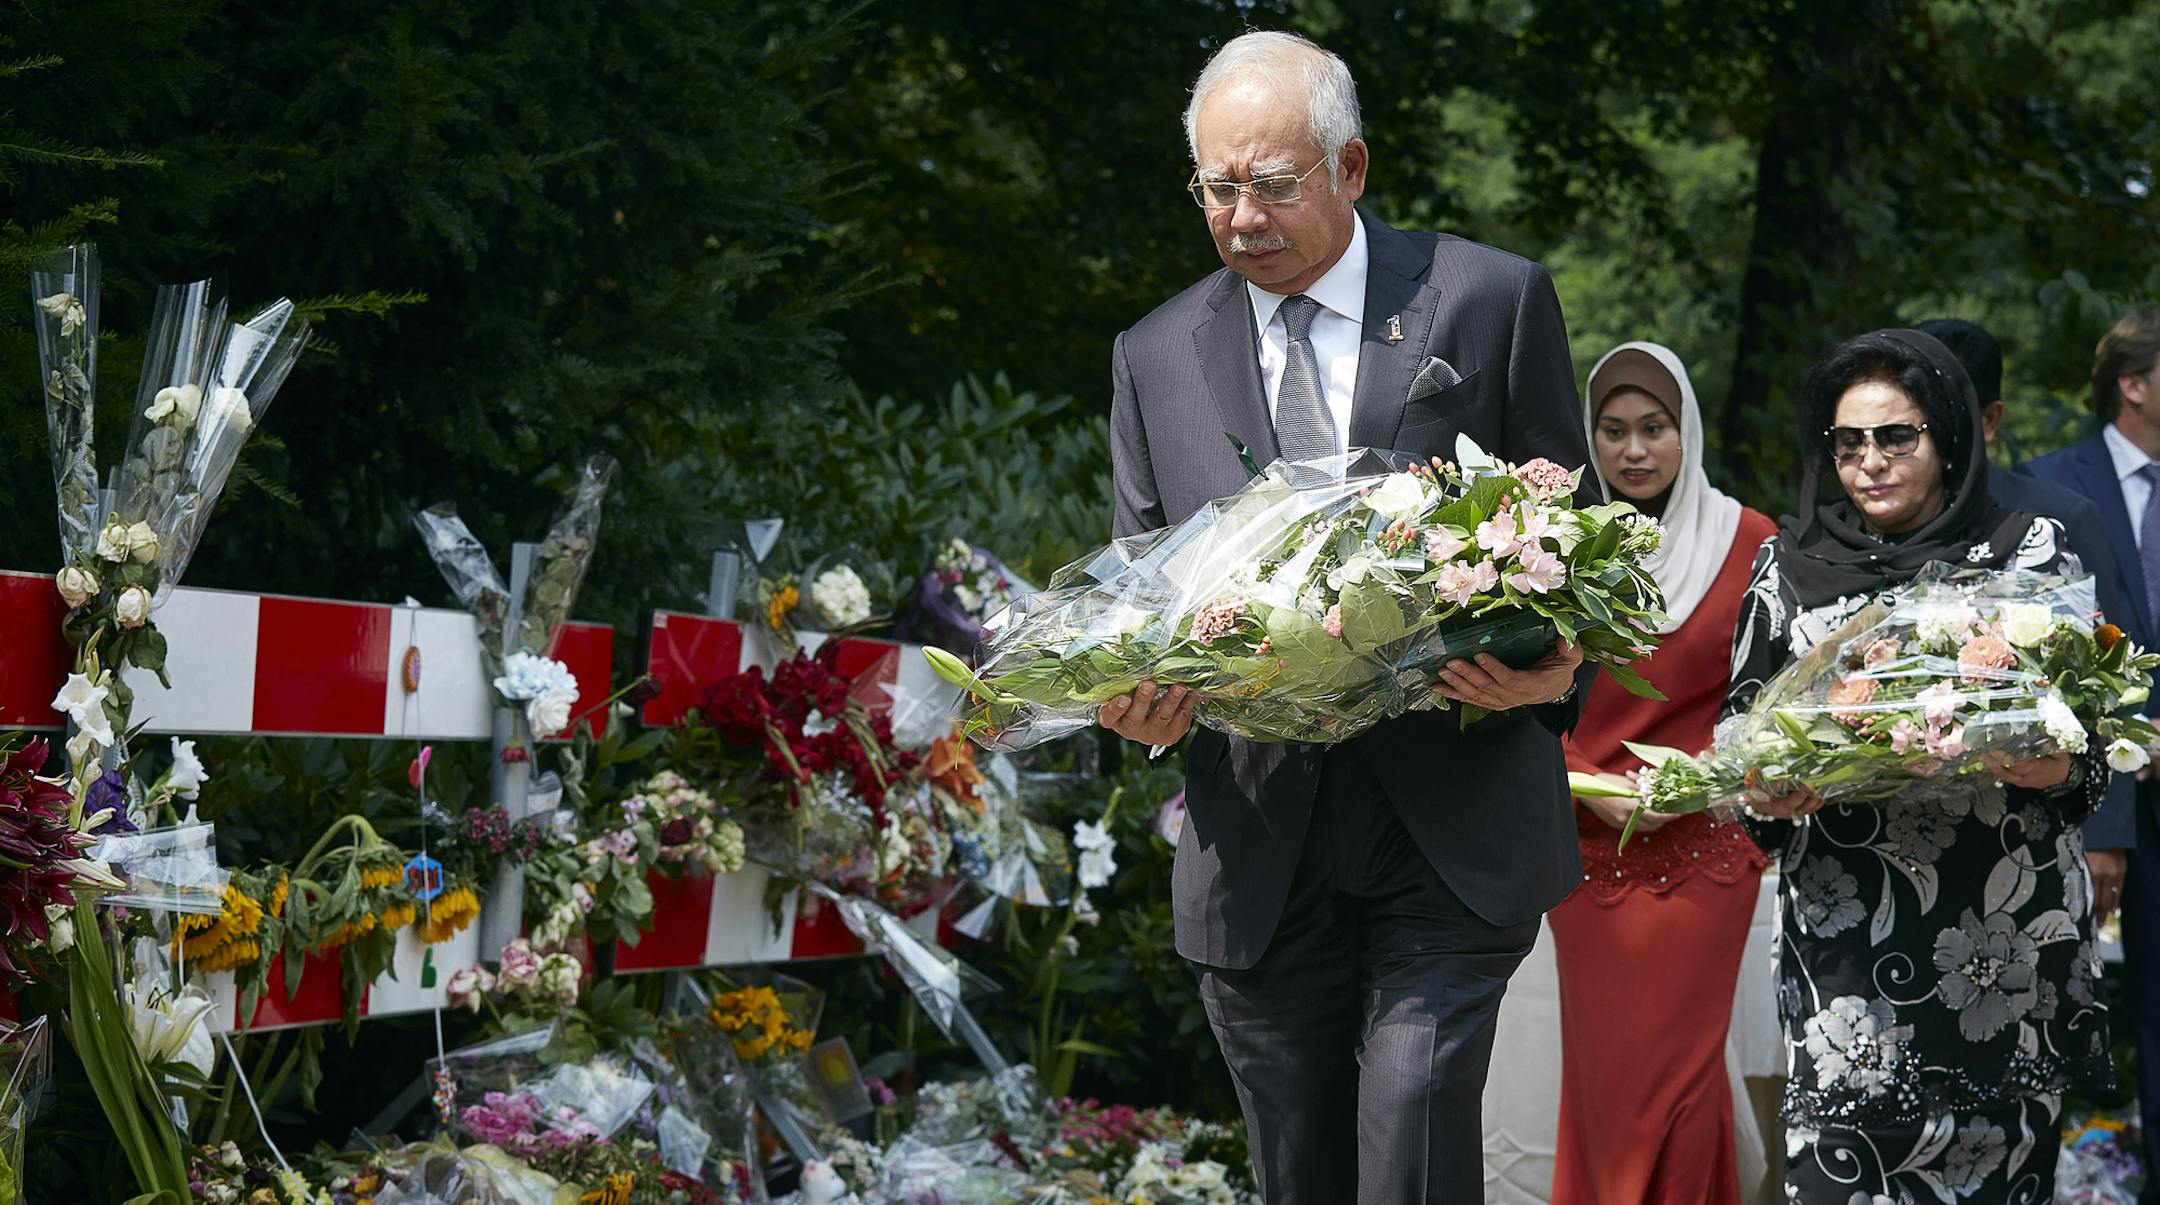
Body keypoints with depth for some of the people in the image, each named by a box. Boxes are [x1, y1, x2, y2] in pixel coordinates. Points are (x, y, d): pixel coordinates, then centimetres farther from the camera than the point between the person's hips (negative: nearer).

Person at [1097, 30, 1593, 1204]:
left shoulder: (1492, 301, 3)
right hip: (1260, 851, 3)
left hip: (1452, 830, -3)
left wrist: (1554, 670, -13)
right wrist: (1140, 699, -8)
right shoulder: (1155, 357, 12)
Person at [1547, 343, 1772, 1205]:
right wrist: (1593, 789, -8)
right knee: (1603, 1069, 2)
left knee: (1676, 1070, -7)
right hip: (1589, 844, 2)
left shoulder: (1748, 544, 1)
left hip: (1704, 847, -1)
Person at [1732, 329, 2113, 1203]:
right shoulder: (1792, 565, 12)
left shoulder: (2028, 554, 7)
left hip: (2006, 934, -1)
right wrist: (1764, 795, -8)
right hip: (1845, 931, 1)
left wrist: (2056, 770, -16)